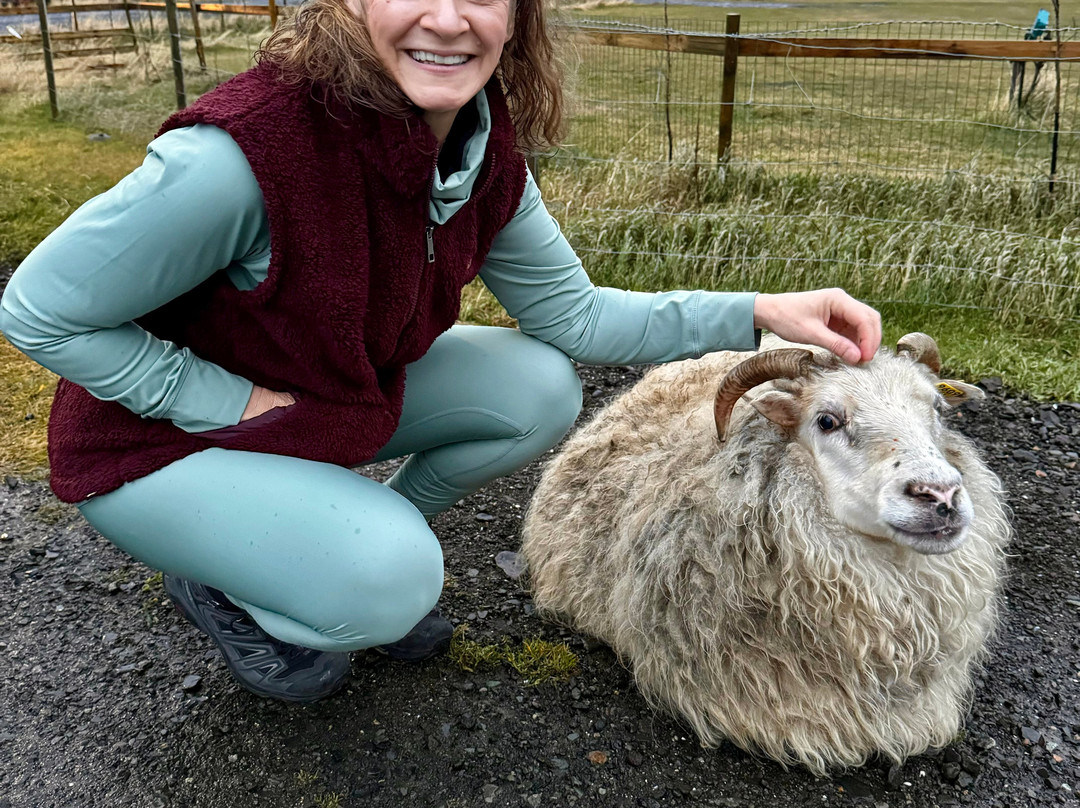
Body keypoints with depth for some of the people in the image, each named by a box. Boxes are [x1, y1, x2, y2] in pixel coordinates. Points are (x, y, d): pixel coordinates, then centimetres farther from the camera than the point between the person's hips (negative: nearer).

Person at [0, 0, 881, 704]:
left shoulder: (485, 153, -13)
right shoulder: (241, 153, -34)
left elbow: (570, 311, -4)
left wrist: (754, 314, -14)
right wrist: (236, 405, -23)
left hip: (340, 394, 6)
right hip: (161, 438, -6)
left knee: (540, 390, -6)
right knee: (389, 584, -28)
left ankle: (365, 538, 13)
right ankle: (219, 586, 7)